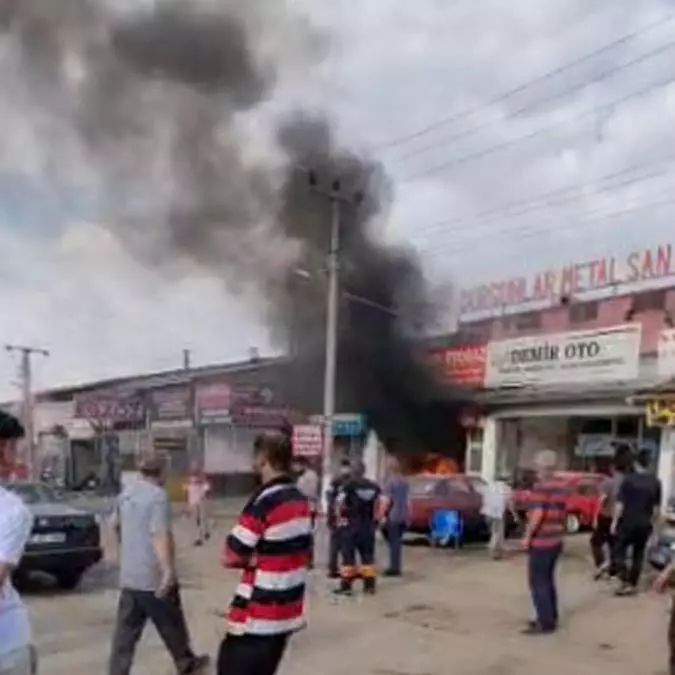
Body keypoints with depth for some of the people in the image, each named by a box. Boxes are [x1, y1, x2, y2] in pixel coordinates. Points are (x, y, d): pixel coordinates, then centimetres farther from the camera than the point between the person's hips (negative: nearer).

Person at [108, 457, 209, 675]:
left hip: (128, 576, 6)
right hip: (154, 577, -6)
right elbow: (160, 534, -29)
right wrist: (168, 570, -36)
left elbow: (116, 524, 26)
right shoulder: (158, 495, -16)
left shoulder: (126, 492, 9)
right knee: (171, 626, 14)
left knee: (125, 632, 7)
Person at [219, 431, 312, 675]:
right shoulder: (302, 501, 8)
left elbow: (230, 556, -17)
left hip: (257, 617, -8)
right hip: (288, 612, 8)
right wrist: (262, 557, 5)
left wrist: (250, 558, 2)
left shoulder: (263, 501, -19)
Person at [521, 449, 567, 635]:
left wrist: (527, 536, -15)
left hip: (541, 540, -9)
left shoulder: (540, 486, -18)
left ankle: (545, 623, -2)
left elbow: (538, 514, -23)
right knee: (548, 580, 18)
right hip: (556, 539, 9)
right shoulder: (560, 486, 10)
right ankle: (550, 618, 24)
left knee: (538, 582, -3)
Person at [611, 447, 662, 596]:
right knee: (638, 554, 13)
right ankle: (632, 585, 17)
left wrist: (614, 522, -4)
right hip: (645, 524, 4)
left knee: (619, 550, 8)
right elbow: (657, 507, 4)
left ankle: (624, 581, -5)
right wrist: (653, 523, 17)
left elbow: (620, 504, -12)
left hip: (628, 522, -4)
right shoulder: (655, 482, 0)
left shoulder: (628, 479, -12)